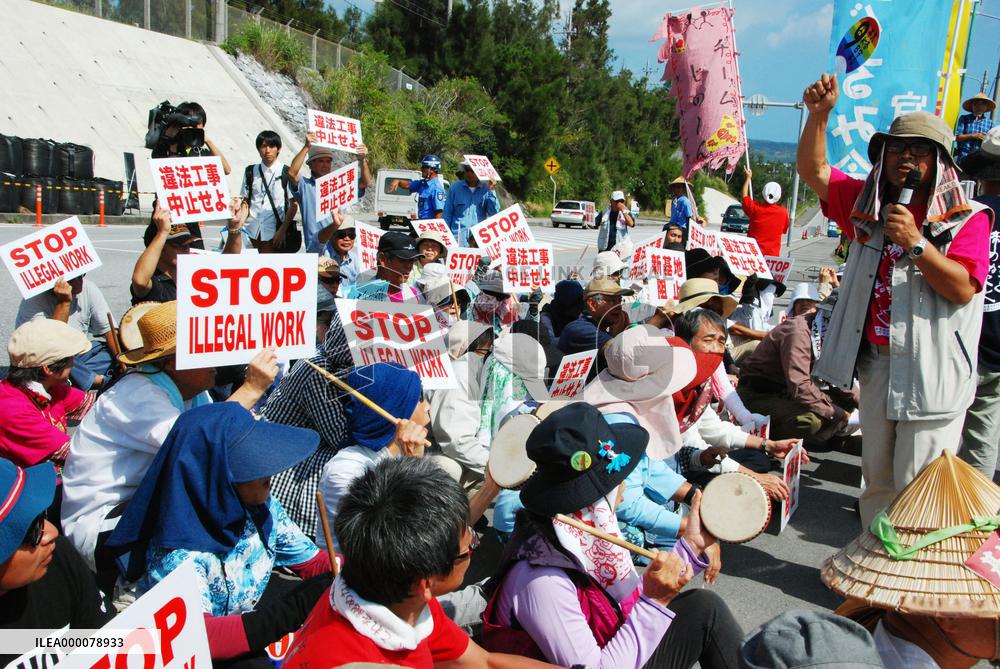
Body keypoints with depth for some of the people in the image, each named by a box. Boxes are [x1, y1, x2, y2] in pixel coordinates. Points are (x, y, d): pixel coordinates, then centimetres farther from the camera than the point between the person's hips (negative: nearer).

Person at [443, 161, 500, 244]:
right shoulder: (455, 187, 7)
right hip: (458, 237, 0)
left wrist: (492, 191, -4)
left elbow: (493, 213, 2)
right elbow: (447, 213, 10)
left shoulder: (486, 189, 8)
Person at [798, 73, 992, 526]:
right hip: (875, 364, 5)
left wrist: (915, 242, -23)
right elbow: (813, 171, 8)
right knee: (877, 479, 15)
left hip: (932, 373, -5)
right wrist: (819, 114, -4)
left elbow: (963, 288, -16)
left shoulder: (966, 219, -6)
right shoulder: (869, 206, 10)